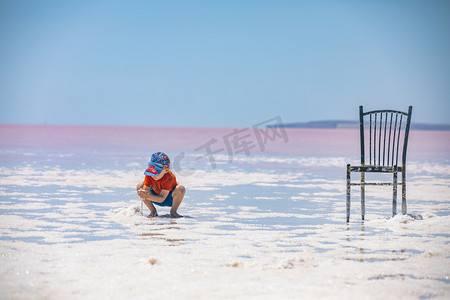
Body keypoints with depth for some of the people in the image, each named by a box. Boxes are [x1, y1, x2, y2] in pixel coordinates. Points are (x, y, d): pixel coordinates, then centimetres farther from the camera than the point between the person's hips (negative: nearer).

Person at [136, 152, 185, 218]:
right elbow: (145, 190, -23)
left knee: (180, 189, -36)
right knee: (139, 186, -18)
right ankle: (153, 211, -4)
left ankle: (173, 212, -11)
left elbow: (162, 198, -36)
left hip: (170, 199, -4)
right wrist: (143, 195, -48)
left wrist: (148, 196, -51)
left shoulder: (169, 177, -34)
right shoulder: (149, 175, -21)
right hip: (157, 197, 4)